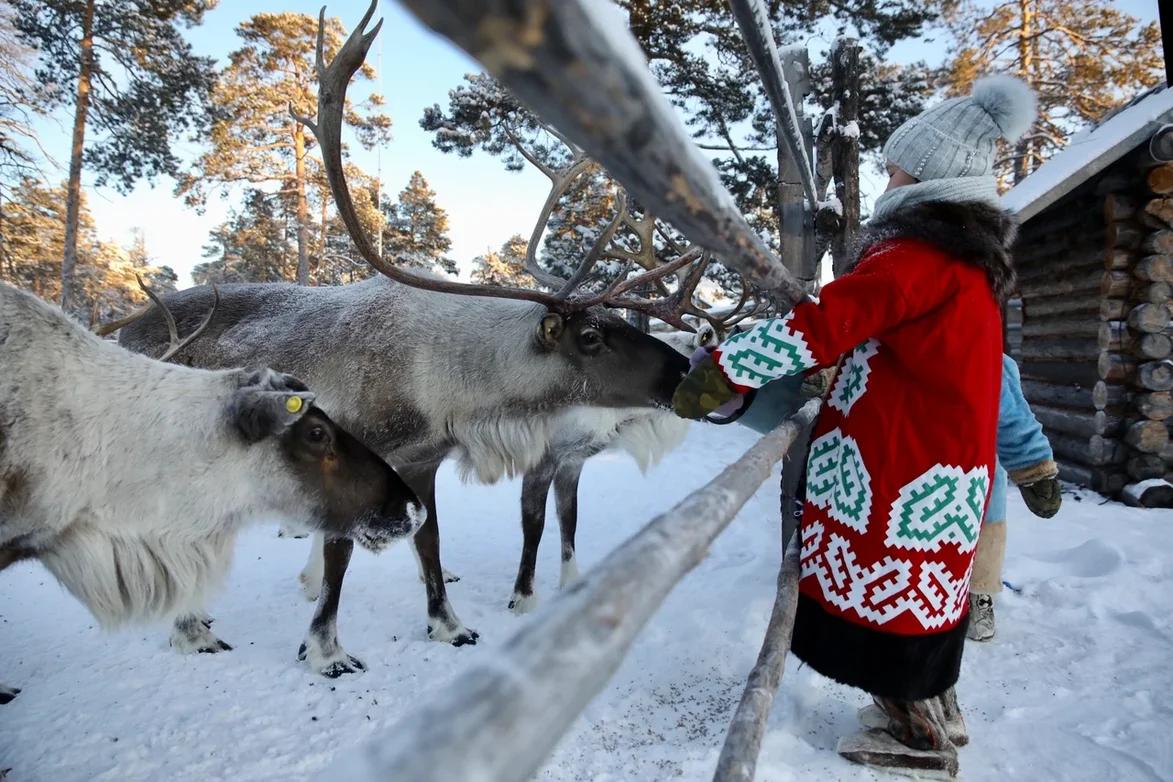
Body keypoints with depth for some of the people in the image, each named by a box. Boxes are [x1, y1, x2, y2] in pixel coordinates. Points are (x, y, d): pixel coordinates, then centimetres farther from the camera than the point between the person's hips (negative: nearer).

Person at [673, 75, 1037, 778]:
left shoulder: (919, 254, -17)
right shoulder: (970, 259, 15)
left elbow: (822, 325, -24)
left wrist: (720, 372, -23)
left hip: (900, 468, -10)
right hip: (941, 460, 10)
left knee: (886, 591, 4)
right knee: (915, 587, 20)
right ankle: (938, 715, 36)